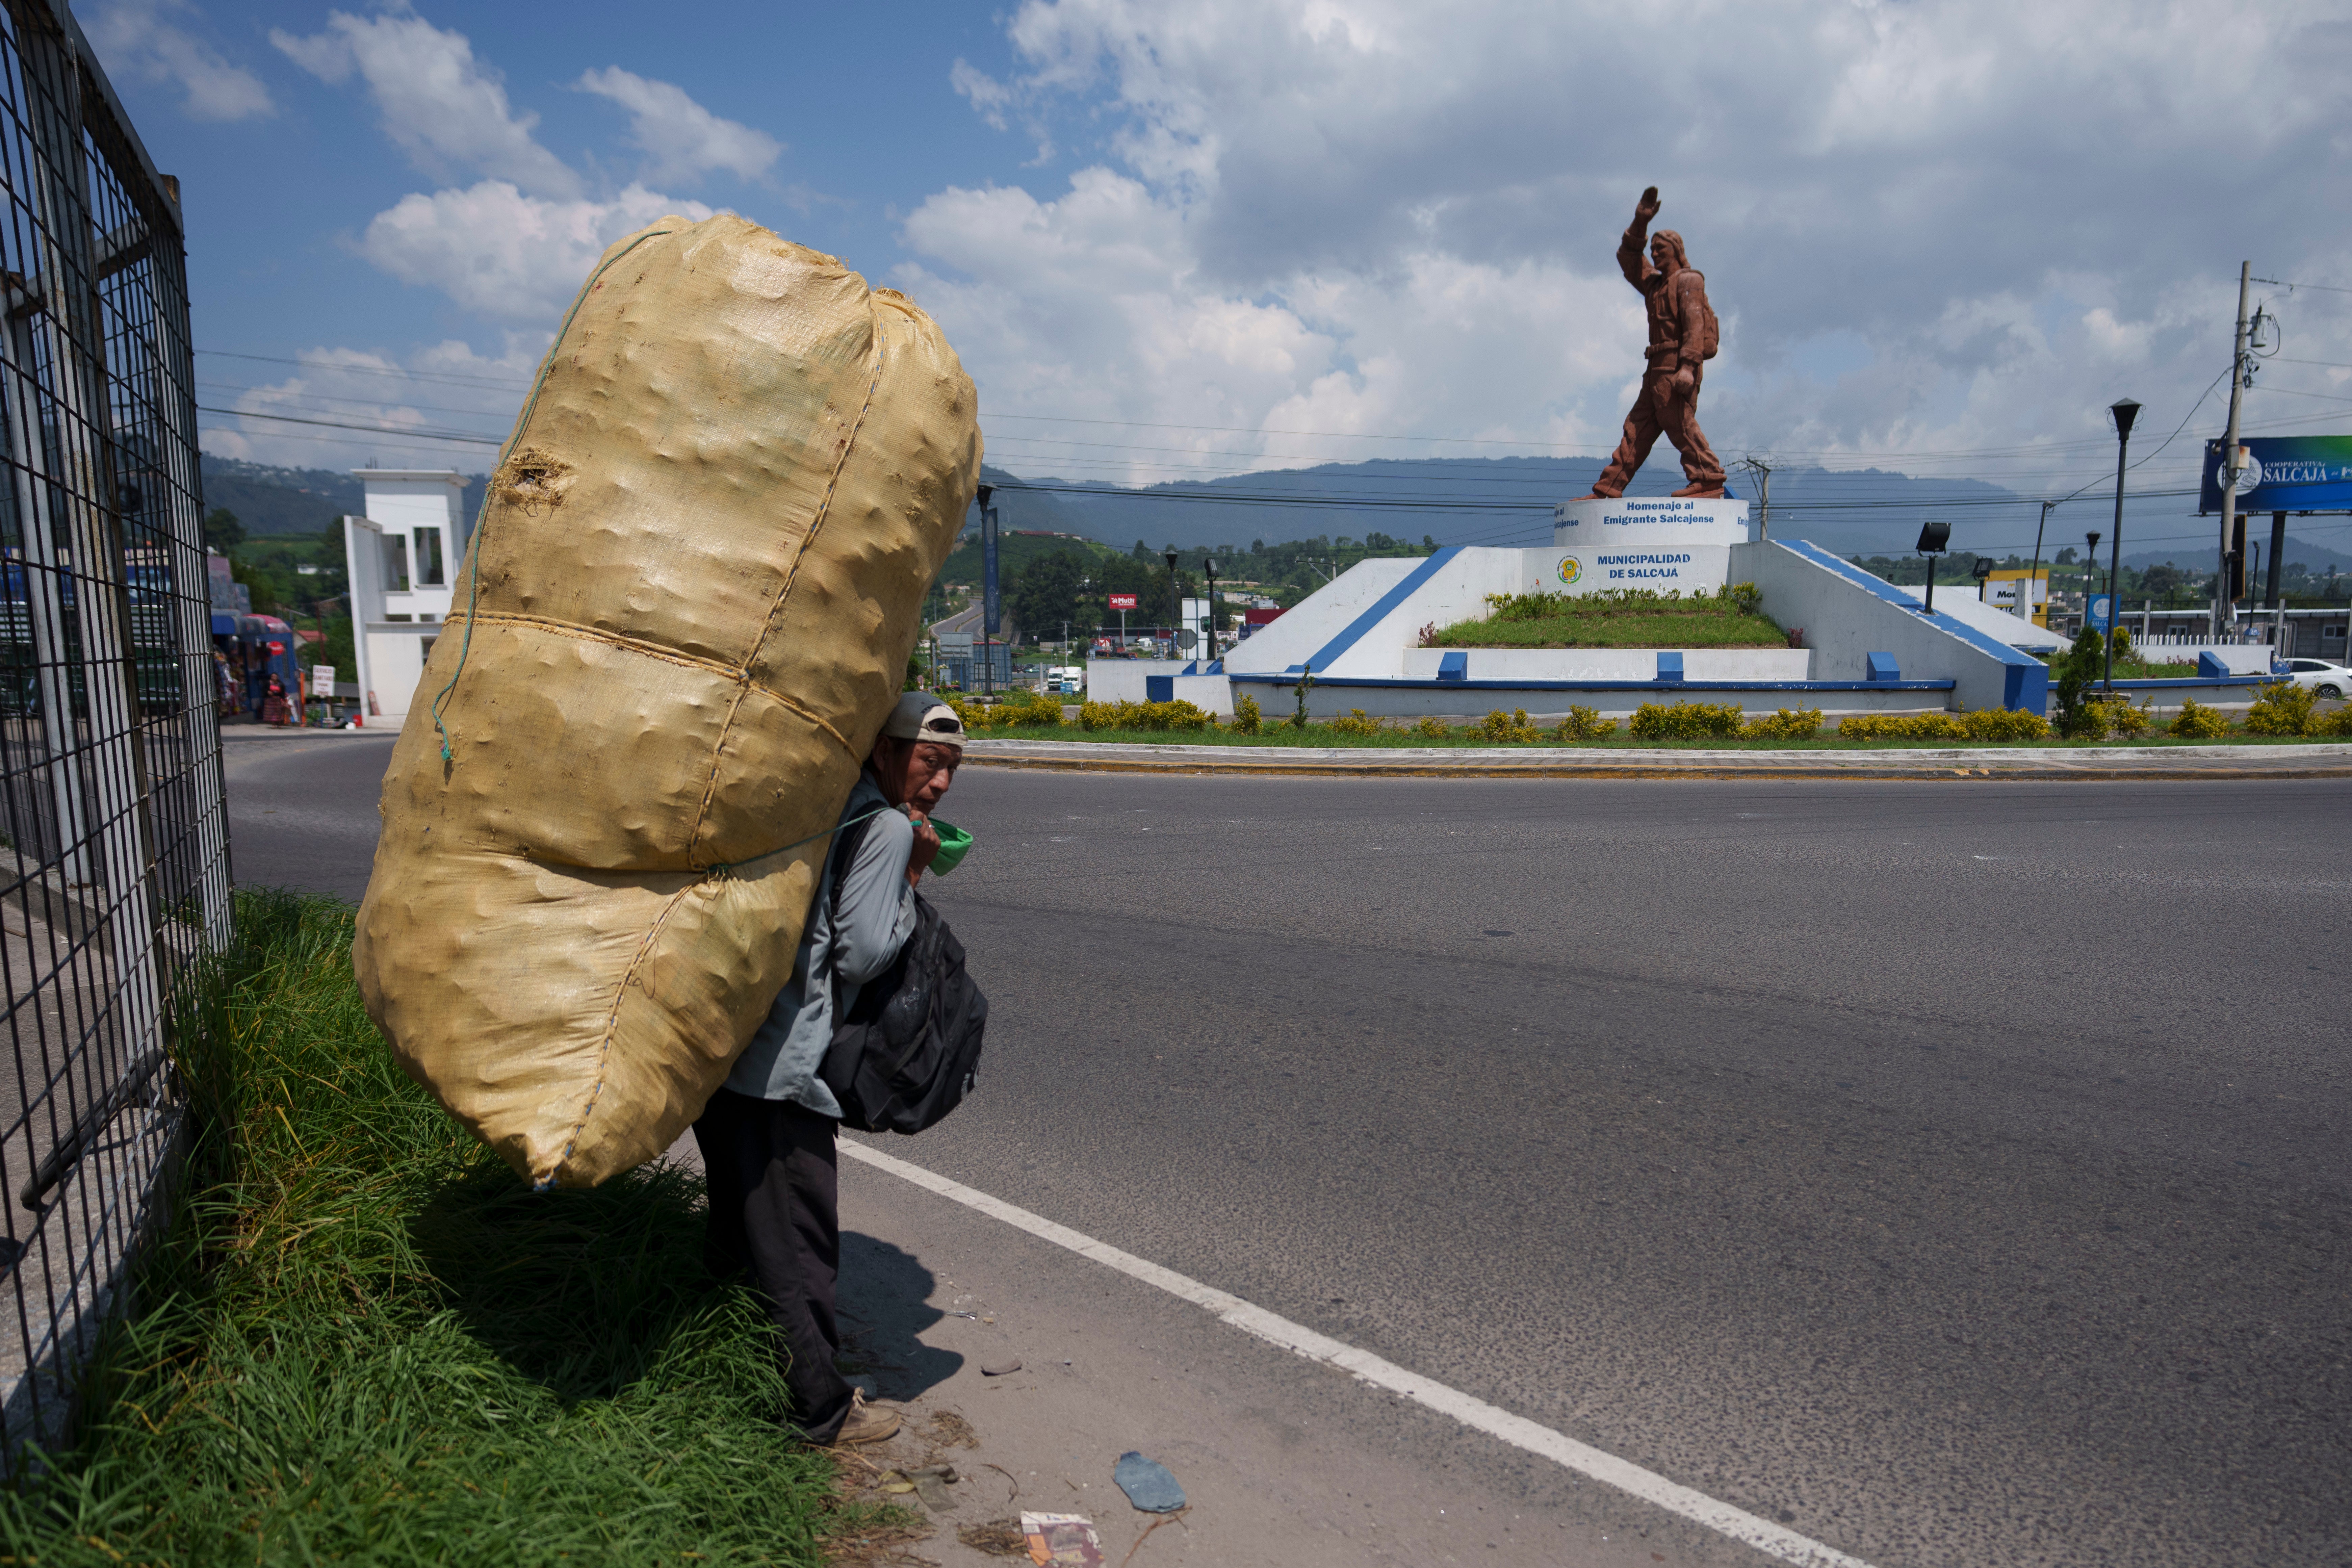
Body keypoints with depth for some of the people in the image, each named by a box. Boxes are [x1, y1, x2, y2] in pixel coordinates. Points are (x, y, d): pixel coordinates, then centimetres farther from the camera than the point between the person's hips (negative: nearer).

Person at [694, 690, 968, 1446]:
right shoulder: (888, 827, -10)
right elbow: (859, 957, -13)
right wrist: (913, 876, -2)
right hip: (777, 1058, -9)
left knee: (739, 1226, 23)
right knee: (797, 1239, 5)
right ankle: (819, 1407, 19)